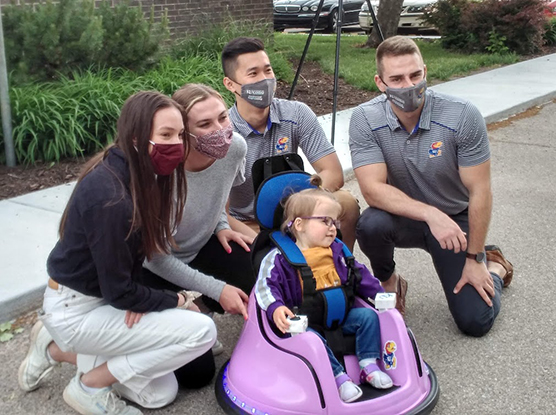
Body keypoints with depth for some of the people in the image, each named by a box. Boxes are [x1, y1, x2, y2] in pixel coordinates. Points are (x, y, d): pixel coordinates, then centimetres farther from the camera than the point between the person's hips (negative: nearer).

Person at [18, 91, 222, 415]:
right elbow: (118, 292, -23)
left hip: (99, 299, 9)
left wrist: (138, 298, -10)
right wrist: (176, 300, -7)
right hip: (75, 312, -9)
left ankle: (59, 349, 17)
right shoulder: (110, 199, -30)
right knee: (202, 331, -16)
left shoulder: (137, 176, -1)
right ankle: (90, 385, -2)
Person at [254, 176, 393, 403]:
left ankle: (369, 365, -1)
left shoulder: (337, 251, 9)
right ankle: (339, 377, -25)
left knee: (368, 316, -8)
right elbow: (265, 286, -16)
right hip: (307, 322, -5)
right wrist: (276, 308, -34)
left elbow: (358, 274, 17)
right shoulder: (280, 258, -9)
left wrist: (379, 293, 7)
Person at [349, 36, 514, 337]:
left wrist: (474, 259, -13)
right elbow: (373, 189, -27)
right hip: (403, 218, 1)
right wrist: (430, 214, -39)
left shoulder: (463, 116, -23)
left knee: (475, 322, -9)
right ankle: (388, 282, 0)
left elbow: (479, 193, -17)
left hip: (455, 220, 0)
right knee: (371, 224, -35)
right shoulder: (365, 120, -20)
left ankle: (494, 267, 26)